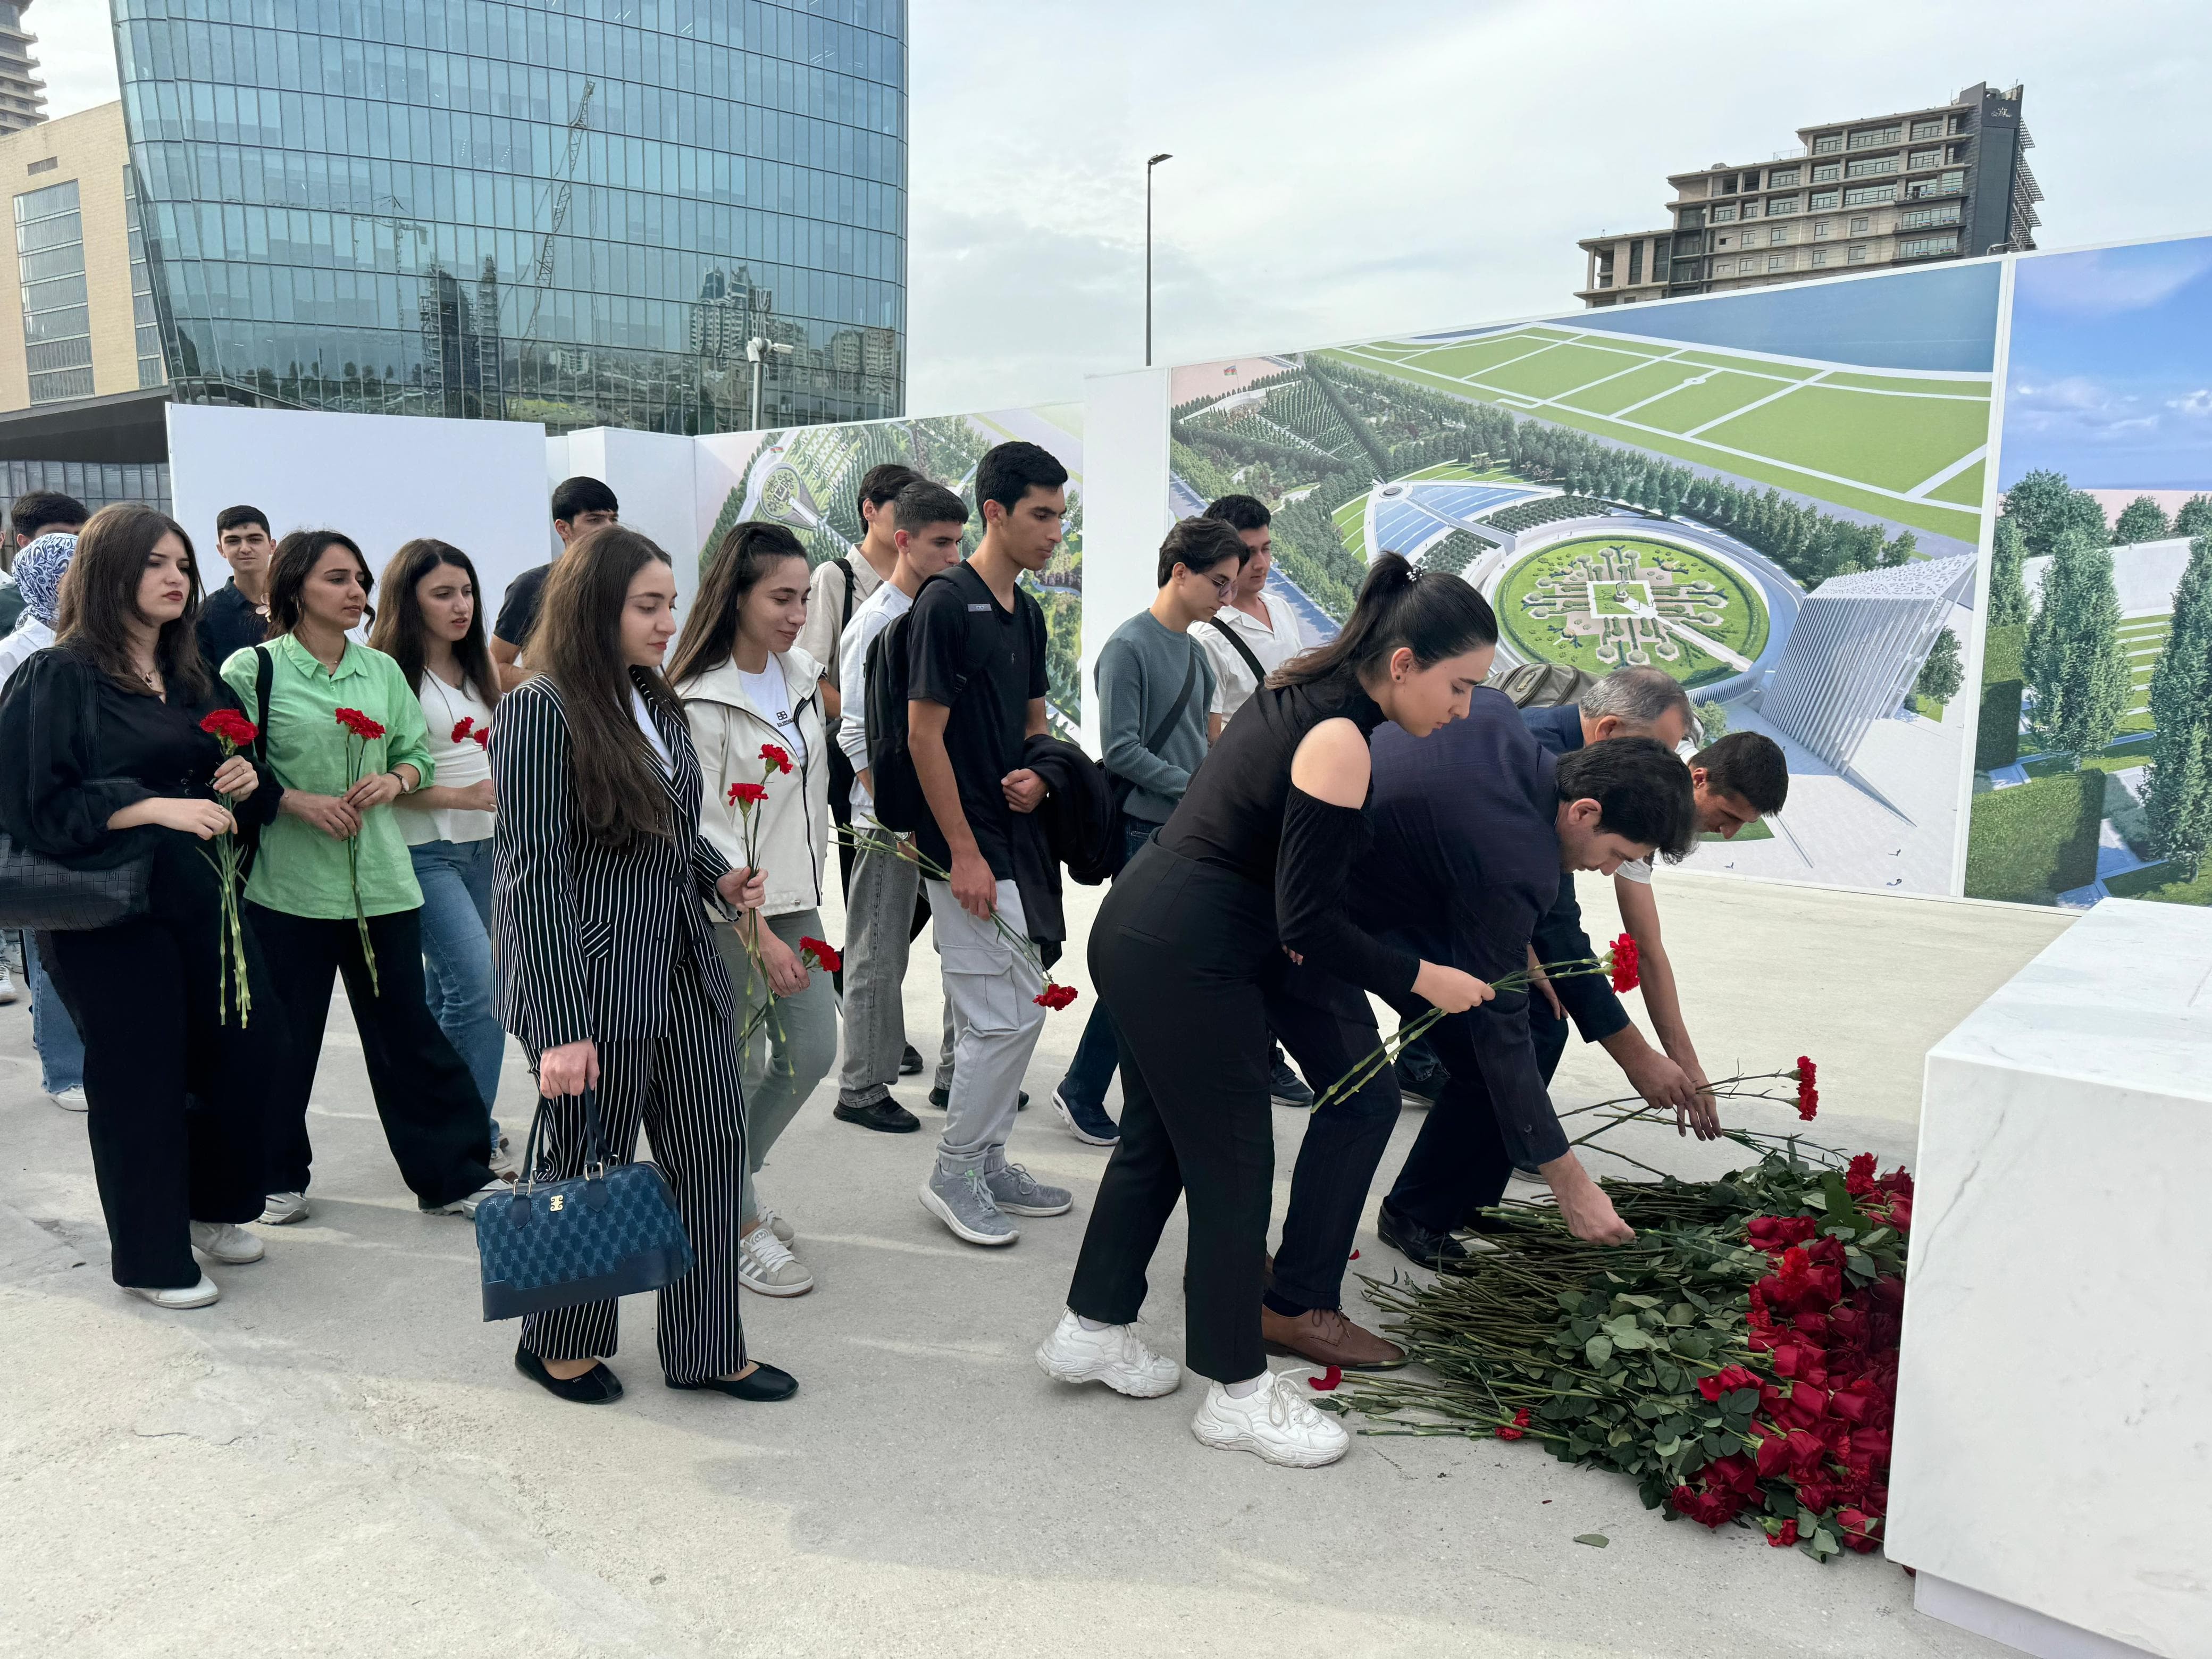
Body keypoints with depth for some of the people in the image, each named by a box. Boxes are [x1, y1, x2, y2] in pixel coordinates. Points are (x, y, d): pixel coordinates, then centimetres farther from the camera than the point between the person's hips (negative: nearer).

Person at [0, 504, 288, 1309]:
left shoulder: (194, 680, 13)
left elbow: (242, 777, 20)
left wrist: (250, 780, -3)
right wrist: (158, 806, -22)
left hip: (201, 899, 6)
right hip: (110, 911, -6)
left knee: (253, 1046, 5)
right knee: (139, 1080, 3)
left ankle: (210, 1206, 30)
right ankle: (150, 1258, 21)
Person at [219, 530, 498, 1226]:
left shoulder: (382, 669, 9)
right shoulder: (252, 669, -3)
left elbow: (417, 753, 15)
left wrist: (394, 781, -6)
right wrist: (301, 802, -16)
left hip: (382, 879, 3)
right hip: (288, 882, -3)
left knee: (406, 1028, 7)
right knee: (284, 1037, 9)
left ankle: (453, 1175, 15)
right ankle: (278, 1177, 29)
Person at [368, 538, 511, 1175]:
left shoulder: (479, 669, 12)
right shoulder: (389, 674, -10)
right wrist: (460, 797, -21)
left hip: (484, 846, 7)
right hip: (423, 851, -7)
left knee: (446, 991, 13)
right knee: (482, 986, -13)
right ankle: (477, 1138, -2)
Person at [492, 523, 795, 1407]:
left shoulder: (656, 702, 9)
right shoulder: (542, 711, -14)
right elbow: (533, 872, -18)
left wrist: (720, 875, 2)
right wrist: (559, 1027, -22)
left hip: (681, 969, 8)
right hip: (595, 985, -8)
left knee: (713, 1147, 10)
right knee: (589, 1164, 8)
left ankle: (707, 1349, 25)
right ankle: (558, 1347, 32)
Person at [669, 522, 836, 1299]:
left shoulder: (802, 675, 6)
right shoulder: (698, 699, -17)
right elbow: (705, 834, -18)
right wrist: (759, 934, -19)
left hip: (795, 898, 8)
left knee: (812, 1051, 12)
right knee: (734, 1070, 3)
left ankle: (729, 1181, 34)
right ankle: (741, 1230, 21)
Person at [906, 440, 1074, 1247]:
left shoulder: (1028, 612, 12)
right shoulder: (947, 603, -14)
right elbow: (924, 736, -16)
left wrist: (1034, 773, -3)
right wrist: (964, 854, -18)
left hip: (1019, 840, 9)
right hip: (969, 848, -9)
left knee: (1020, 1013, 13)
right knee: (1001, 1019, -5)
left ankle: (987, 1158, 25)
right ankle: (953, 1174, 11)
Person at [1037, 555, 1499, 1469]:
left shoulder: (1300, 691, 8)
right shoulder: (1339, 739, -20)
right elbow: (1310, 922, -20)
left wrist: (1278, 936, 14)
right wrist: (1423, 979, -10)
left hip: (1136, 933, 10)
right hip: (1188, 965, -10)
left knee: (1156, 1139, 21)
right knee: (1233, 1169, 4)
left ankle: (1091, 1329, 37)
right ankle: (1237, 1391, 20)